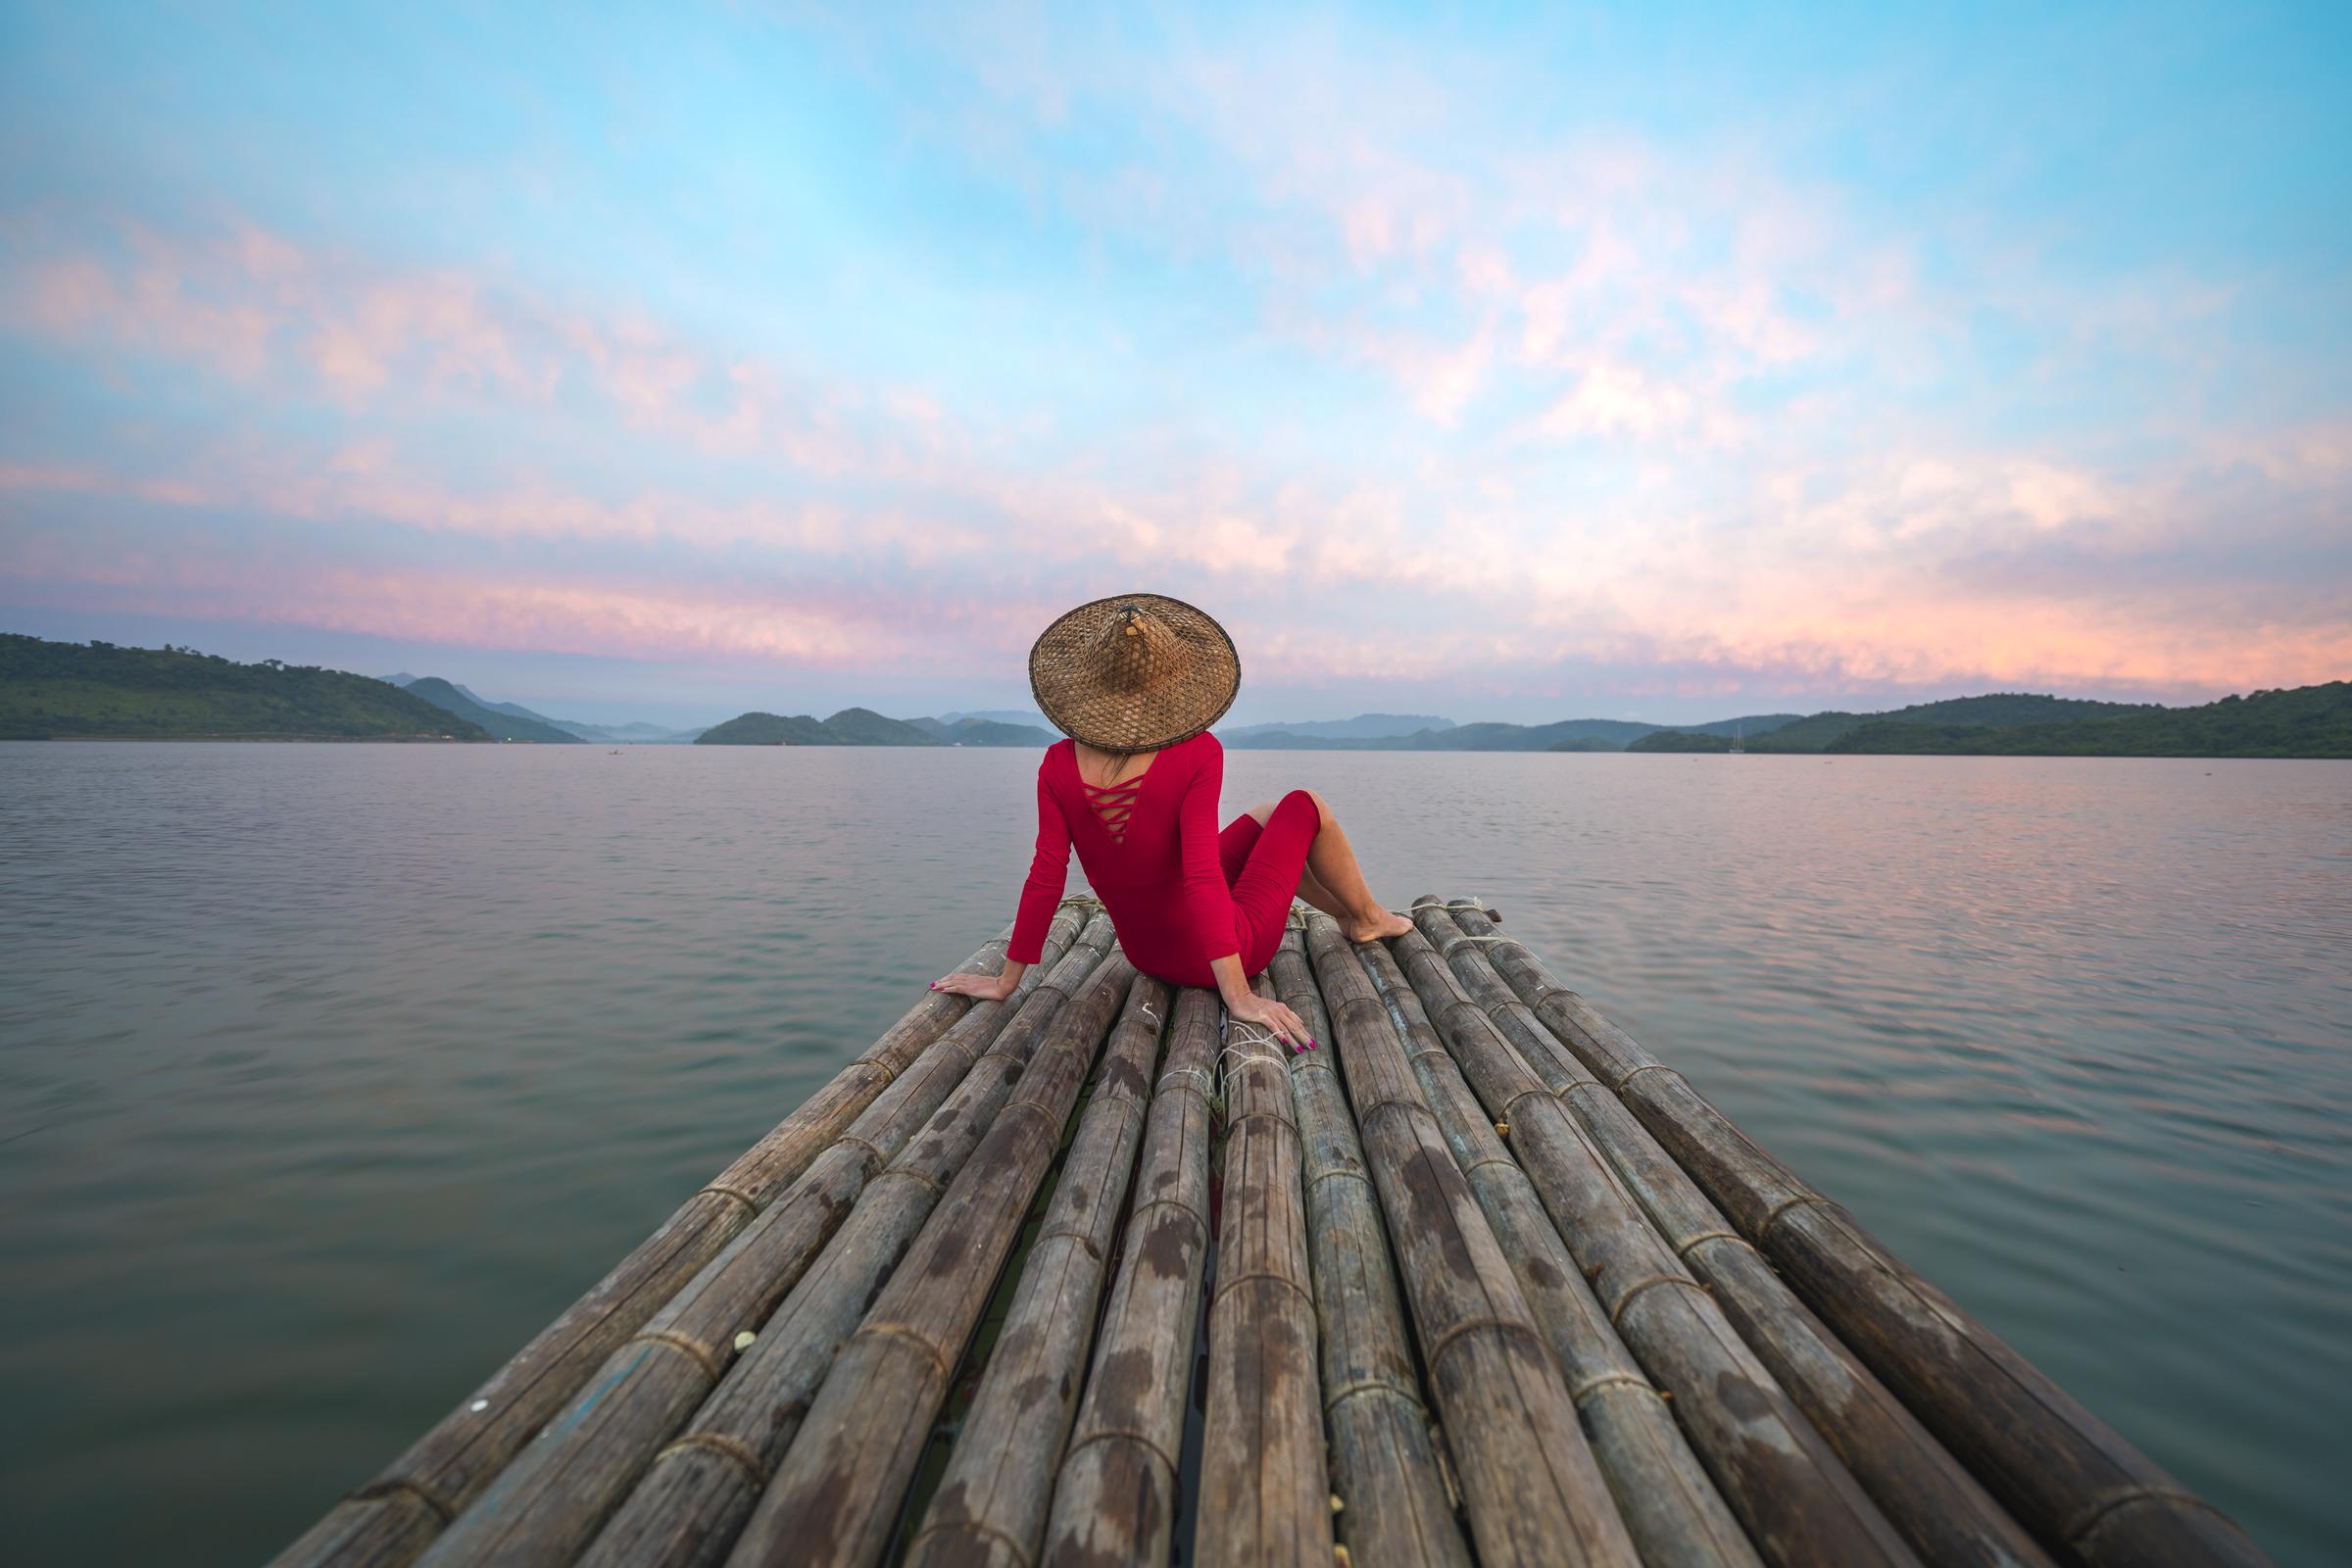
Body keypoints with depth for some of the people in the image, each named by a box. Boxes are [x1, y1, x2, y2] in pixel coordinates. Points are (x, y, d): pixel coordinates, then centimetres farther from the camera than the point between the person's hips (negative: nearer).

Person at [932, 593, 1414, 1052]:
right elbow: (1202, 875, -30)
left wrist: (1006, 982, -5)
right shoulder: (1197, 754, -25)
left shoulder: (1059, 765, -14)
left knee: (1267, 815, 26)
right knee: (1307, 806, 14)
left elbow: (1044, 879, -14)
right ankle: (1368, 918, 36)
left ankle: (1346, 915, 45)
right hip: (1230, 950, -5)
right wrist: (1240, 997, -28)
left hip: (1147, 954, 5)